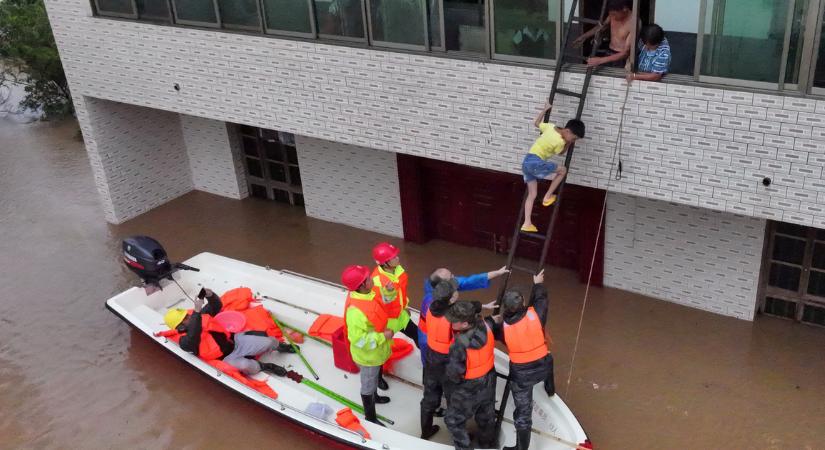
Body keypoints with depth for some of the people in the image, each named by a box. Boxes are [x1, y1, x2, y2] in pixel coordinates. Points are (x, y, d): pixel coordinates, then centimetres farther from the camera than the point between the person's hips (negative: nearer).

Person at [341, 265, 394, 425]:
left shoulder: (369, 292, -15)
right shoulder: (355, 311, -42)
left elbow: (382, 301, 8)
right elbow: (358, 340, -35)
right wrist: (383, 337, -29)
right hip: (367, 355, -8)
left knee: (375, 376, 35)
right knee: (368, 385, 16)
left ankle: (374, 397, 63)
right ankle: (370, 417, 39)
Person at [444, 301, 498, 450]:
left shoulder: (461, 345, -39)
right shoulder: (485, 325, -24)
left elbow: (453, 373, -26)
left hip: (469, 388, -7)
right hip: (488, 381, 7)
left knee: (454, 420, 18)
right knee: (486, 415, 30)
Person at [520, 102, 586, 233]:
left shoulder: (550, 127, 6)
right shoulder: (560, 142, -13)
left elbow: (536, 123, 24)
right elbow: (561, 153, 9)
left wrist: (545, 109, 32)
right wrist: (569, 143, 18)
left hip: (527, 162, 8)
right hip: (536, 163, -8)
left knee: (532, 194, 13)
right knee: (563, 170, 5)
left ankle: (527, 224, 9)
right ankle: (548, 197, 10)